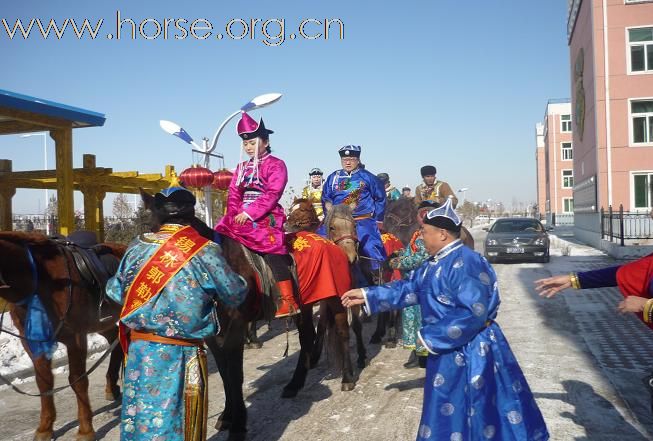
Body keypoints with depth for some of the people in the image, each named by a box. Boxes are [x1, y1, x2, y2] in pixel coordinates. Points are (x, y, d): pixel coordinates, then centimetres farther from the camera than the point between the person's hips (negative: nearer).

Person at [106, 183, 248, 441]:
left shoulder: (137, 246, 1)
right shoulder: (204, 250, -11)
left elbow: (116, 292, 12)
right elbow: (235, 296, -4)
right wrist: (242, 283, 18)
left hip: (138, 348, 4)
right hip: (178, 353, -4)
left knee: (139, 414, 18)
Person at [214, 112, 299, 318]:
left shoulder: (275, 164, -1)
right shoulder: (242, 167, 19)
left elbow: (271, 195, -12)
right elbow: (233, 194, 13)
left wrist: (249, 213, -17)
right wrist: (235, 214, -6)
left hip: (265, 218, -7)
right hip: (241, 218, 7)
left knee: (272, 252, -17)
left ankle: (288, 301, -15)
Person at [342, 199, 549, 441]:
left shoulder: (464, 263, -25)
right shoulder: (435, 263, 7)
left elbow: (474, 313, -30)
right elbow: (410, 287, 16)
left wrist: (430, 337, -23)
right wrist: (367, 295, 13)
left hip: (470, 351, -10)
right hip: (449, 349, 10)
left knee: (481, 413, 7)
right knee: (450, 415, 21)